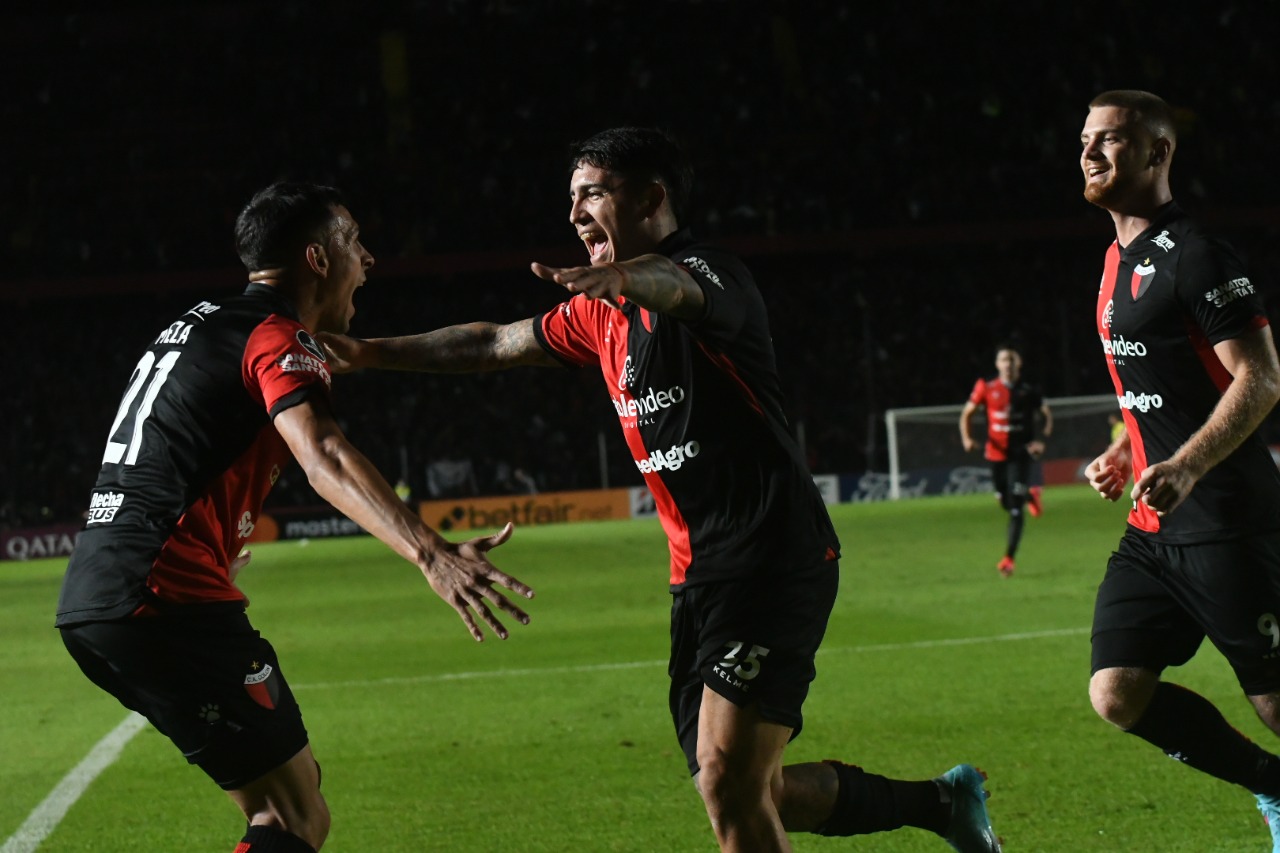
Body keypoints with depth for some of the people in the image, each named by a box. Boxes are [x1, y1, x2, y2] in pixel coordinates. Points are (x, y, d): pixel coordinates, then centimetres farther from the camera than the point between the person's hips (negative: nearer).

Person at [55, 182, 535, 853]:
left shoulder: (202, 323, 22)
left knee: (290, 790, 17)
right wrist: (431, 554, -39)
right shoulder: (277, 337, -7)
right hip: (167, 602, -10)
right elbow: (324, 459, -26)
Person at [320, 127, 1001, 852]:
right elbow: (493, 343, 26)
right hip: (700, 575, 9)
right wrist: (366, 352, 21)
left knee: (727, 780, -17)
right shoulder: (604, 317, 16)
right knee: (753, 794, 9)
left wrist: (617, 277, -59)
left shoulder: (714, 273, -11)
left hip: (773, 563, -9)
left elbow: (676, 286, -36)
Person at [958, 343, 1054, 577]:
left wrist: (1042, 440, -8)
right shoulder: (986, 388, -2)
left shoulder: (1028, 391, -4)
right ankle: (1029, 495, 50)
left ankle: (1009, 559, -10)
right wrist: (966, 438, -12)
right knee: (1006, 503, 15)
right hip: (996, 454, 2)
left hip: (1020, 454, -2)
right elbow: (967, 413, 5)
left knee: (1015, 509, -12)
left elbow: (1047, 414, 8)